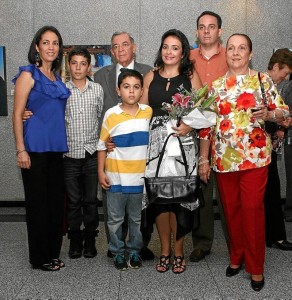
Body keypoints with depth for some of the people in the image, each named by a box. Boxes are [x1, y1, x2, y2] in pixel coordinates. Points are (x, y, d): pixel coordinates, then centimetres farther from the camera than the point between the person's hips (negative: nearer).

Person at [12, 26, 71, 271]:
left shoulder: (57, 78, 15)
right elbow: (17, 113, -9)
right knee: (38, 202, 1)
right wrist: (21, 150, -15)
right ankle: (40, 257, 12)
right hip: (36, 147, -7)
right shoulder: (28, 74, -4)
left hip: (57, 147, 7)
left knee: (56, 200, 10)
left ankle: (53, 252, 23)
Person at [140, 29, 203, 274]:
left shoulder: (191, 76, 7)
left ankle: (179, 252, 13)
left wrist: (189, 125, -17)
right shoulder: (151, 77, 14)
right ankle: (165, 250, 15)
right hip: (154, 141, 2)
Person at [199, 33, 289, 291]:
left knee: (252, 209, -2)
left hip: (254, 156, -3)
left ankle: (256, 267, 11)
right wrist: (204, 159, 6)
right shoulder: (216, 85, 8)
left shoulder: (262, 80, 2)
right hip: (223, 158, 3)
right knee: (231, 208, 11)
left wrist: (268, 115, -20)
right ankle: (236, 257, 29)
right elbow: (207, 125, 8)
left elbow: (283, 112, 2)